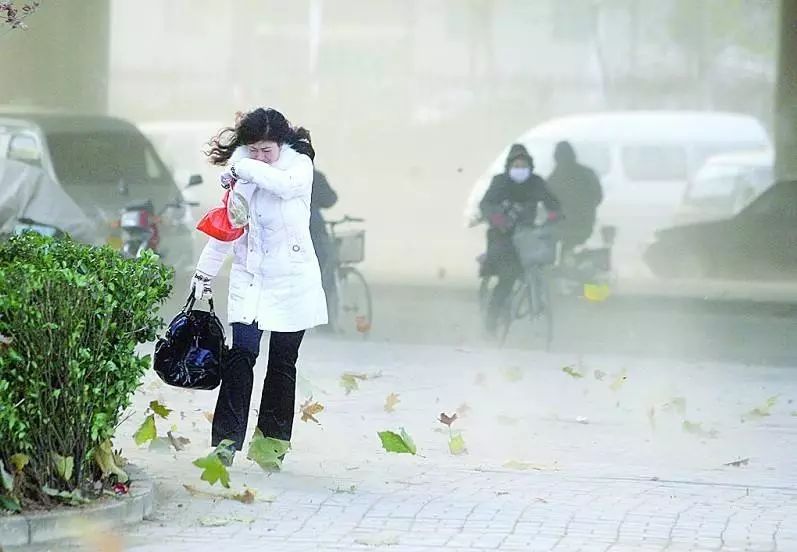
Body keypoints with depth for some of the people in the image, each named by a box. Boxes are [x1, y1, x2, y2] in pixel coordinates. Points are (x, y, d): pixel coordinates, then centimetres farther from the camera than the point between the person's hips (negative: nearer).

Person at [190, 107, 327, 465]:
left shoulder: (300, 163, -7)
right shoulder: (241, 171, 3)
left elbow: (288, 183, -33)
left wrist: (244, 168, -27)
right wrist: (205, 273, 14)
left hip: (291, 280, -2)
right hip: (249, 279, 2)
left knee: (282, 363, 5)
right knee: (241, 354, -11)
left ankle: (272, 443, 14)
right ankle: (227, 442, -15)